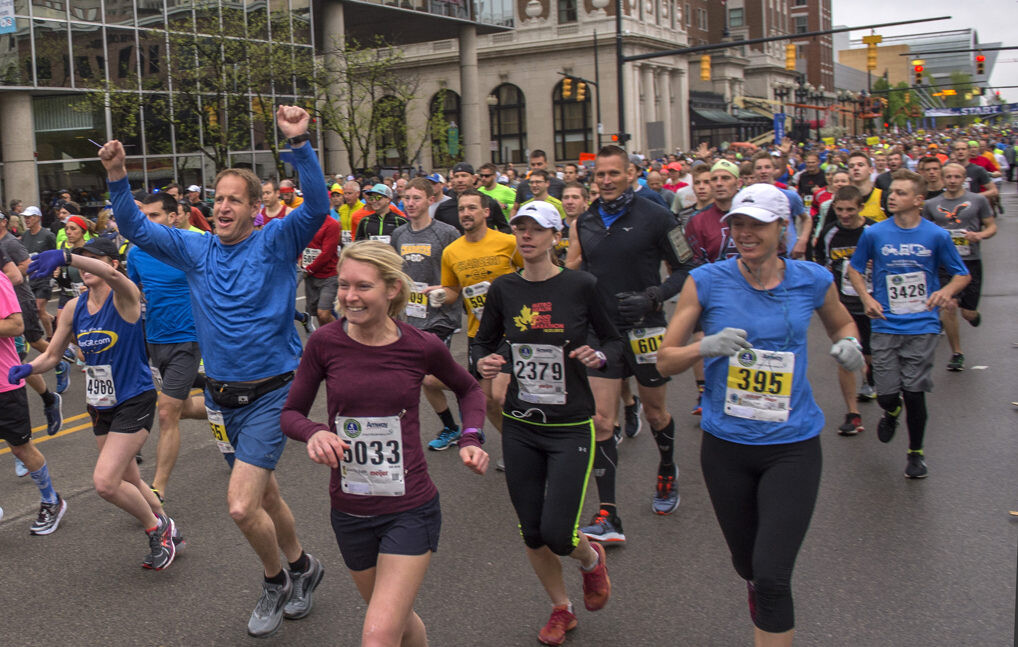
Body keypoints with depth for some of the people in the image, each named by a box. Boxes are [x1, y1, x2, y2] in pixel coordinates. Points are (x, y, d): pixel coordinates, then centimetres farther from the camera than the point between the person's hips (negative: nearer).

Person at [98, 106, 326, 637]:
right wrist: (117, 178, -9)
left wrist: (298, 143, -33)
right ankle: (301, 566, 41)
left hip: (270, 393, -6)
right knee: (265, 496, 19)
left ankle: (276, 581, 14)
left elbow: (317, 208, -23)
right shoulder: (196, 250, 5)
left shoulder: (275, 243, -8)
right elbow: (137, 230, 5)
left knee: (241, 506, -13)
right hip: (221, 394, 6)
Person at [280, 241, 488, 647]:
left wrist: (471, 438, -6)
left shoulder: (422, 347, -10)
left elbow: (468, 389, 11)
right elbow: (290, 412, 2)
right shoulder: (325, 343, -9)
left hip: (410, 510, -2)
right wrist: (313, 432, -20)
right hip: (349, 511, 3)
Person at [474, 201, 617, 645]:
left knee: (557, 534, -8)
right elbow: (484, 342, 10)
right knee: (531, 533, 10)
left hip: (571, 427, -3)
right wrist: (484, 364, -12)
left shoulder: (580, 285, -9)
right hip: (519, 426, 3)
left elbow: (613, 341, 1)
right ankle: (561, 609, 36)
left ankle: (591, 559, 30)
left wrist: (599, 356, -20)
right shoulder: (503, 289, -1)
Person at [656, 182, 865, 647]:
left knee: (771, 577, -10)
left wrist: (848, 344, -4)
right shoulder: (706, 281, -7)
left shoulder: (811, 280, -3)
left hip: (792, 446, -1)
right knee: (747, 567, 19)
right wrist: (707, 346, -24)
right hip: (725, 444, 1)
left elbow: (841, 322, 19)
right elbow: (665, 360, -4)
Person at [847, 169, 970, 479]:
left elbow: (962, 274, 6)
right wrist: (866, 297, -4)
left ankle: (916, 453, 21)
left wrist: (947, 291, -16)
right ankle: (892, 412, 39)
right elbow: (854, 268, 13)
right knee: (887, 394, -1)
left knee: (914, 393, -1)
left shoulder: (936, 236, -3)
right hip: (885, 326, 1)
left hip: (922, 326, -1)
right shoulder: (874, 234, -2)